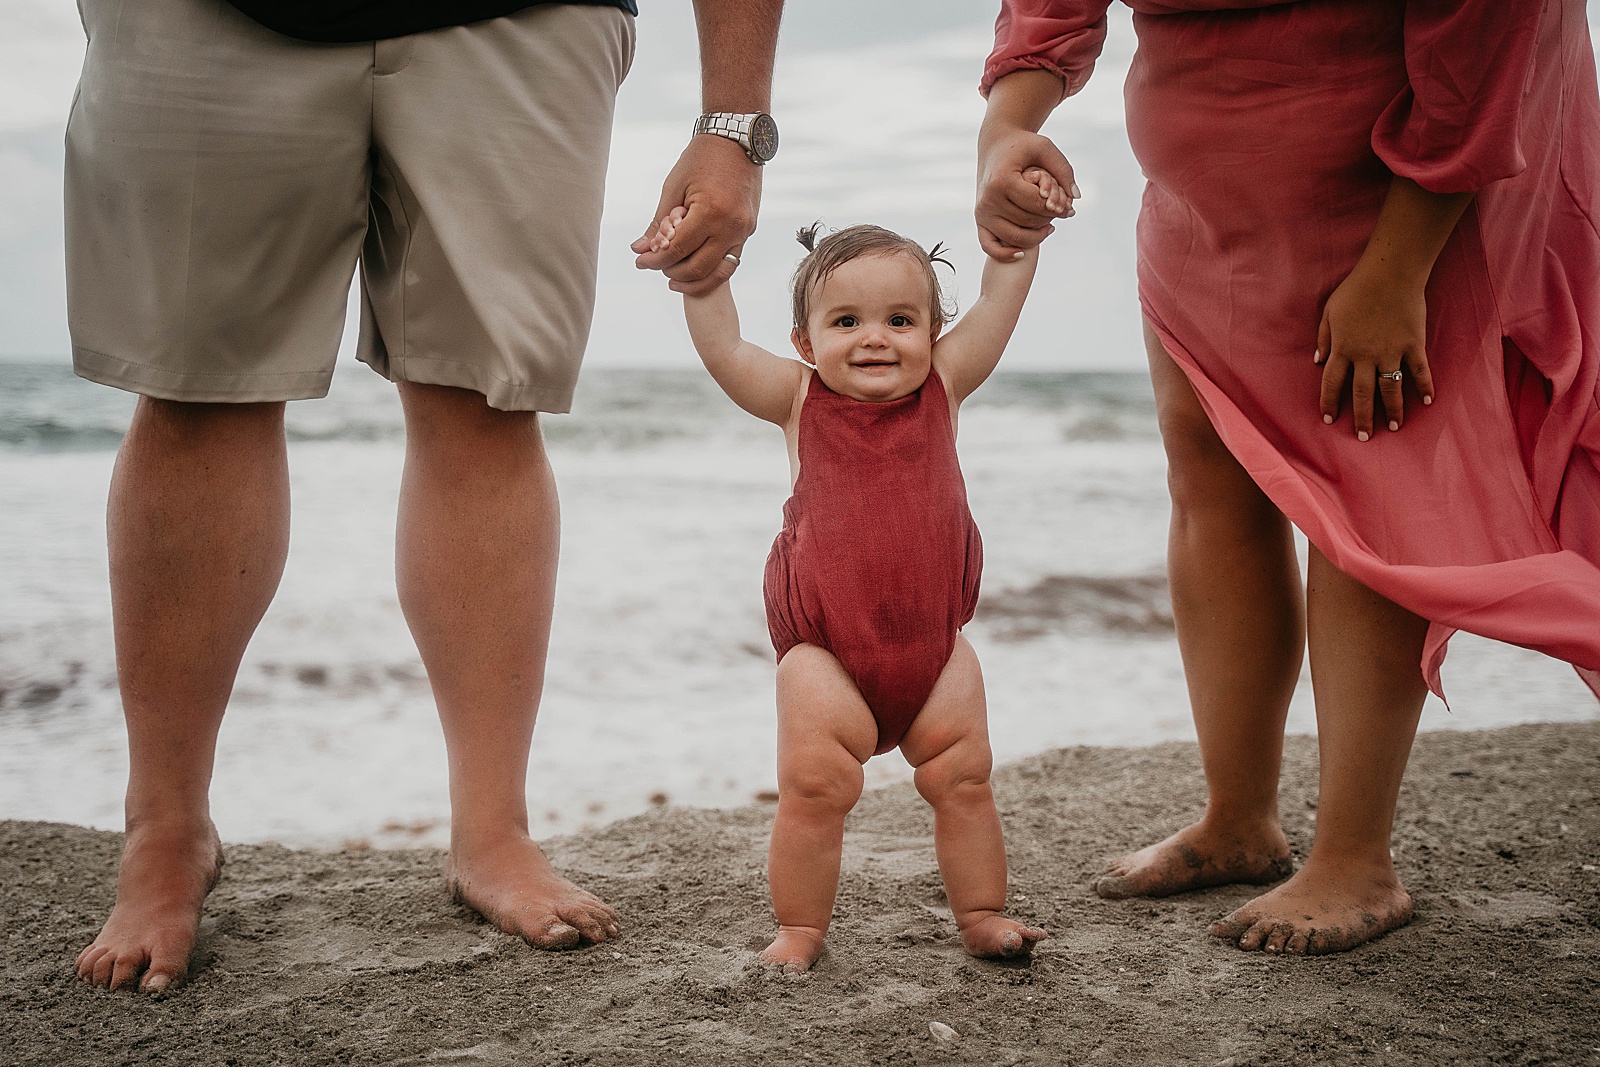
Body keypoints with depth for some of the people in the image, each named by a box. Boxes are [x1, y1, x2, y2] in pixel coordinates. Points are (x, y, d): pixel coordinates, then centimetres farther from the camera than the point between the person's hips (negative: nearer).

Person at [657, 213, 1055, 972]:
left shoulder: (942, 385, 6)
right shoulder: (801, 399, 2)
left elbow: (999, 303, 8)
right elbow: (722, 350, -8)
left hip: (935, 643, 2)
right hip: (827, 651, -2)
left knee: (962, 779, 7)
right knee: (813, 786, -7)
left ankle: (982, 915, 22)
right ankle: (800, 928, 10)